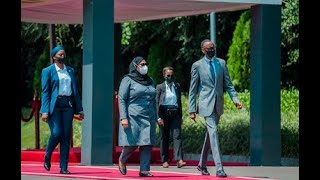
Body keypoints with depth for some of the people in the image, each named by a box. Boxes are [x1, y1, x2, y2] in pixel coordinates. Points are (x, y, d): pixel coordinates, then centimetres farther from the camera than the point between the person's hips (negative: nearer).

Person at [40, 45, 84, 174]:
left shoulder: (70, 70, 16)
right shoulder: (48, 71, 2)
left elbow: (75, 90, 17)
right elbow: (45, 92, -3)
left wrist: (79, 109, 12)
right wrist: (45, 111, -12)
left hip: (68, 105, 4)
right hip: (54, 105, -4)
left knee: (66, 136, -1)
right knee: (56, 133, -15)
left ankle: (64, 167, 1)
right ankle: (47, 156, 13)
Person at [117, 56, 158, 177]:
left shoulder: (149, 81, 18)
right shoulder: (128, 80, 0)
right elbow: (121, 99, -6)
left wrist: (156, 118, 17)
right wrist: (123, 118, -15)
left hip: (148, 119, 5)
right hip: (133, 118, -5)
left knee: (147, 144, -3)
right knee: (131, 144, -6)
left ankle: (144, 170, -2)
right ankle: (122, 161, 22)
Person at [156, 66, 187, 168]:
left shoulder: (177, 86, 12)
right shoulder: (160, 87, 2)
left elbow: (179, 101, 16)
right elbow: (157, 103, -1)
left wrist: (181, 116, 12)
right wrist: (159, 117, -10)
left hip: (175, 114, 2)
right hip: (164, 114, -2)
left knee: (177, 136, -10)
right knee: (164, 138, 5)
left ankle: (179, 160, -20)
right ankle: (165, 161, 12)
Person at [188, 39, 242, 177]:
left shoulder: (221, 63, 10)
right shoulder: (197, 65, -1)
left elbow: (228, 84, 10)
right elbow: (193, 89, 0)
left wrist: (235, 99, -5)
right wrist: (192, 110, -3)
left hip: (218, 104, 5)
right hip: (206, 104, -5)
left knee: (209, 134, 13)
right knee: (213, 132, -15)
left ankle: (202, 164, 27)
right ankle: (219, 168, -21)